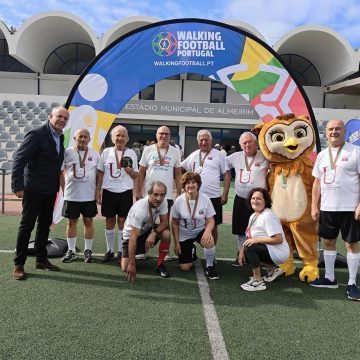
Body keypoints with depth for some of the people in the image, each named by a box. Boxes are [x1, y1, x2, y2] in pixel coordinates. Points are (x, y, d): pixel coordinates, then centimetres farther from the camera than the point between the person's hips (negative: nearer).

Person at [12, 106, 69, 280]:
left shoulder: (60, 137, 8)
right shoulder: (37, 134, -14)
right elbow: (19, 159, -17)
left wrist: (57, 184, 9)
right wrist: (17, 186, -20)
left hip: (50, 190, 7)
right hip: (33, 189, -7)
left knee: (45, 225, 14)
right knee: (27, 225, 2)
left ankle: (41, 259, 28)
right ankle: (19, 264, 14)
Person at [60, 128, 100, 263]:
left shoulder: (95, 154, 3)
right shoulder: (67, 152, 0)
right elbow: (60, 173, 4)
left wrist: (97, 191, 0)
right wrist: (64, 189, 0)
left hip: (89, 195, 0)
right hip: (71, 195, 0)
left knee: (88, 221, 6)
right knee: (72, 221, 8)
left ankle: (88, 251, 18)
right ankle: (71, 251, 20)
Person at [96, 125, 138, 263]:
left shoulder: (131, 153, 4)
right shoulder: (106, 152, 5)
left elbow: (136, 176, 7)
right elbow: (100, 173, 7)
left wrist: (130, 171, -15)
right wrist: (98, 191, 3)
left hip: (125, 192, -1)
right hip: (109, 192, 1)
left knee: (122, 222, 3)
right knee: (110, 222, 8)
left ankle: (121, 252, 14)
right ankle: (109, 251, 21)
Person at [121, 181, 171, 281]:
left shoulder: (163, 202, -19)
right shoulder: (140, 209, -35)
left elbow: (164, 222, -13)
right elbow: (133, 238, -34)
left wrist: (154, 233, -35)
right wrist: (132, 264, -33)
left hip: (148, 230, 4)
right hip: (131, 235, -4)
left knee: (166, 234, -27)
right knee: (126, 269, -15)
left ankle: (160, 265, -7)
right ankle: (130, 257, 21)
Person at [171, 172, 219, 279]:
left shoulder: (205, 199, -15)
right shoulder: (178, 201, -14)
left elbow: (210, 220, -9)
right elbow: (174, 223, -4)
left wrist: (207, 231, -31)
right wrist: (176, 243, -5)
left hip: (200, 231, 0)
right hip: (184, 235, 1)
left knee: (209, 241, -36)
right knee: (185, 268, -3)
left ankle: (209, 266, -7)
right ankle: (191, 251, 32)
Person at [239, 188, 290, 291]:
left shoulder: (268, 216, -20)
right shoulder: (253, 216, 10)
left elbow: (278, 239, -25)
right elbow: (249, 238, 10)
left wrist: (256, 240, -25)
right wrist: (241, 251, -5)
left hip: (278, 252, -10)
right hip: (267, 250, 10)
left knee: (249, 248, -26)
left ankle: (258, 281, -12)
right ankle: (272, 268, 15)